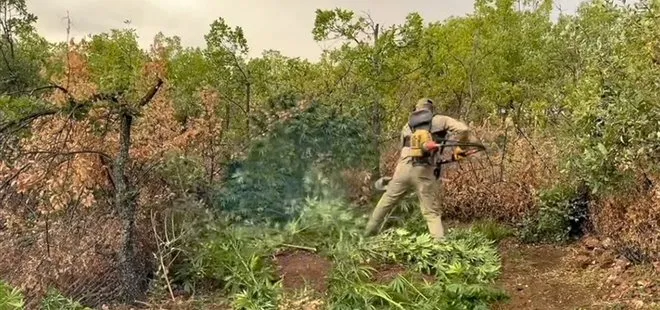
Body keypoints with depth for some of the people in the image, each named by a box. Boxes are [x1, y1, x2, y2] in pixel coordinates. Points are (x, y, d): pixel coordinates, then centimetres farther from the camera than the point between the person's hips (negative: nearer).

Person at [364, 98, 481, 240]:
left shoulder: (407, 126, 21)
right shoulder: (439, 120, 10)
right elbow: (463, 129, -2)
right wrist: (460, 147, 12)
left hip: (404, 168, 3)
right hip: (424, 172, -3)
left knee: (387, 200, 20)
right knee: (432, 212, 3)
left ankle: (369, 231, 32)